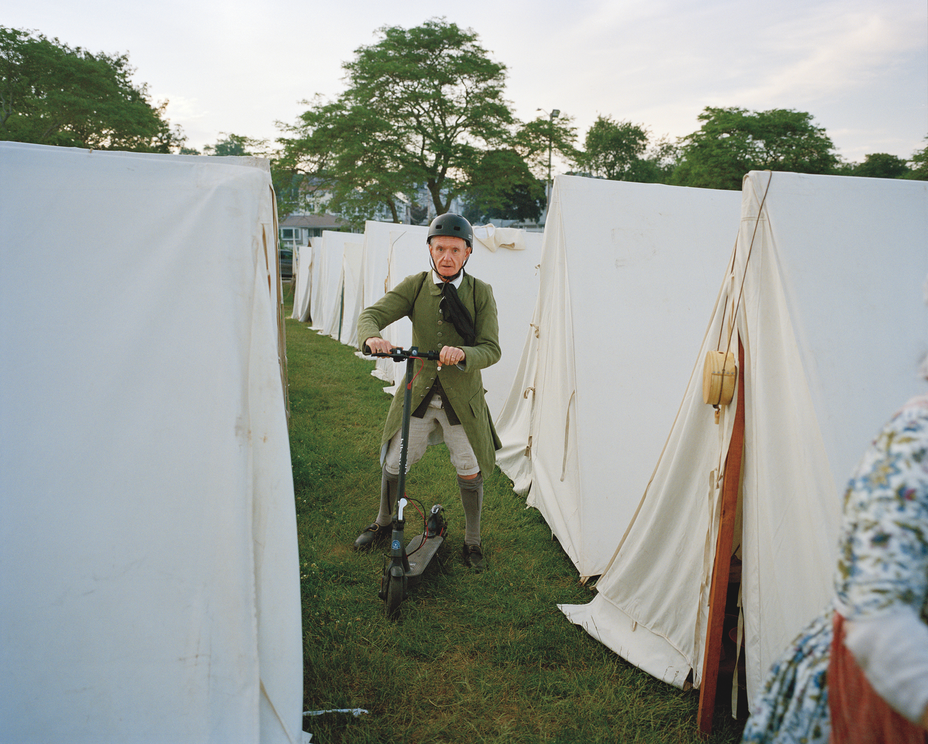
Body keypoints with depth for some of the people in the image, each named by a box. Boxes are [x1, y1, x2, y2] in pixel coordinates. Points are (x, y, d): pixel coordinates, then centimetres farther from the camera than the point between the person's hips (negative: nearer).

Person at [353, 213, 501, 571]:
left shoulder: (481, 293, -7)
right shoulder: (415, 286, -4)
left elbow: (491, 349, -13)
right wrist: (372, 337, -37)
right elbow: (371, 314, -13)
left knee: (470, 473, 8)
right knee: (392, 465, 11)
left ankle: (472, 542, 31)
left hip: (462, 399, -1)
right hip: (417, 393, 1)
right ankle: (383, 523, 39)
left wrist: (462, 353, -36)